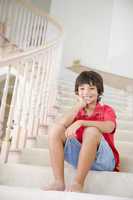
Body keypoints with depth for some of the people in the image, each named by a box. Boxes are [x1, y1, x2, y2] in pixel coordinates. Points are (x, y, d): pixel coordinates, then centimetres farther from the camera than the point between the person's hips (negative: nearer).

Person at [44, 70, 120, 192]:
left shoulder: (106, 110, 3)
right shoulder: (77, 111, 14)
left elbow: (109, 127, -22)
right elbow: (62, 124, -8)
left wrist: (80, 122, -32)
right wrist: (79, 105, -3)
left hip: (103, 159, -3)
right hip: (79, 157, 4)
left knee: (91, 131, -32)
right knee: (56, 130, -14)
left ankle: (78, 183, -30)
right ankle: (59, 182, -25)